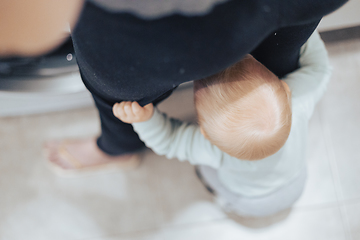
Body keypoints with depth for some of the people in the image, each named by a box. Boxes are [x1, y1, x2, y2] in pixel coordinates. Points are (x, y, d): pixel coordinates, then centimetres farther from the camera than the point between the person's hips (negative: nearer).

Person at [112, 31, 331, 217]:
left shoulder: (215, 150, -46)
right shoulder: (298, 101, -44)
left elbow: (168, 140, -30)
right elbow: (318, 68, -22)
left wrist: (144, 118, -52)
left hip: (248, 205, -2)